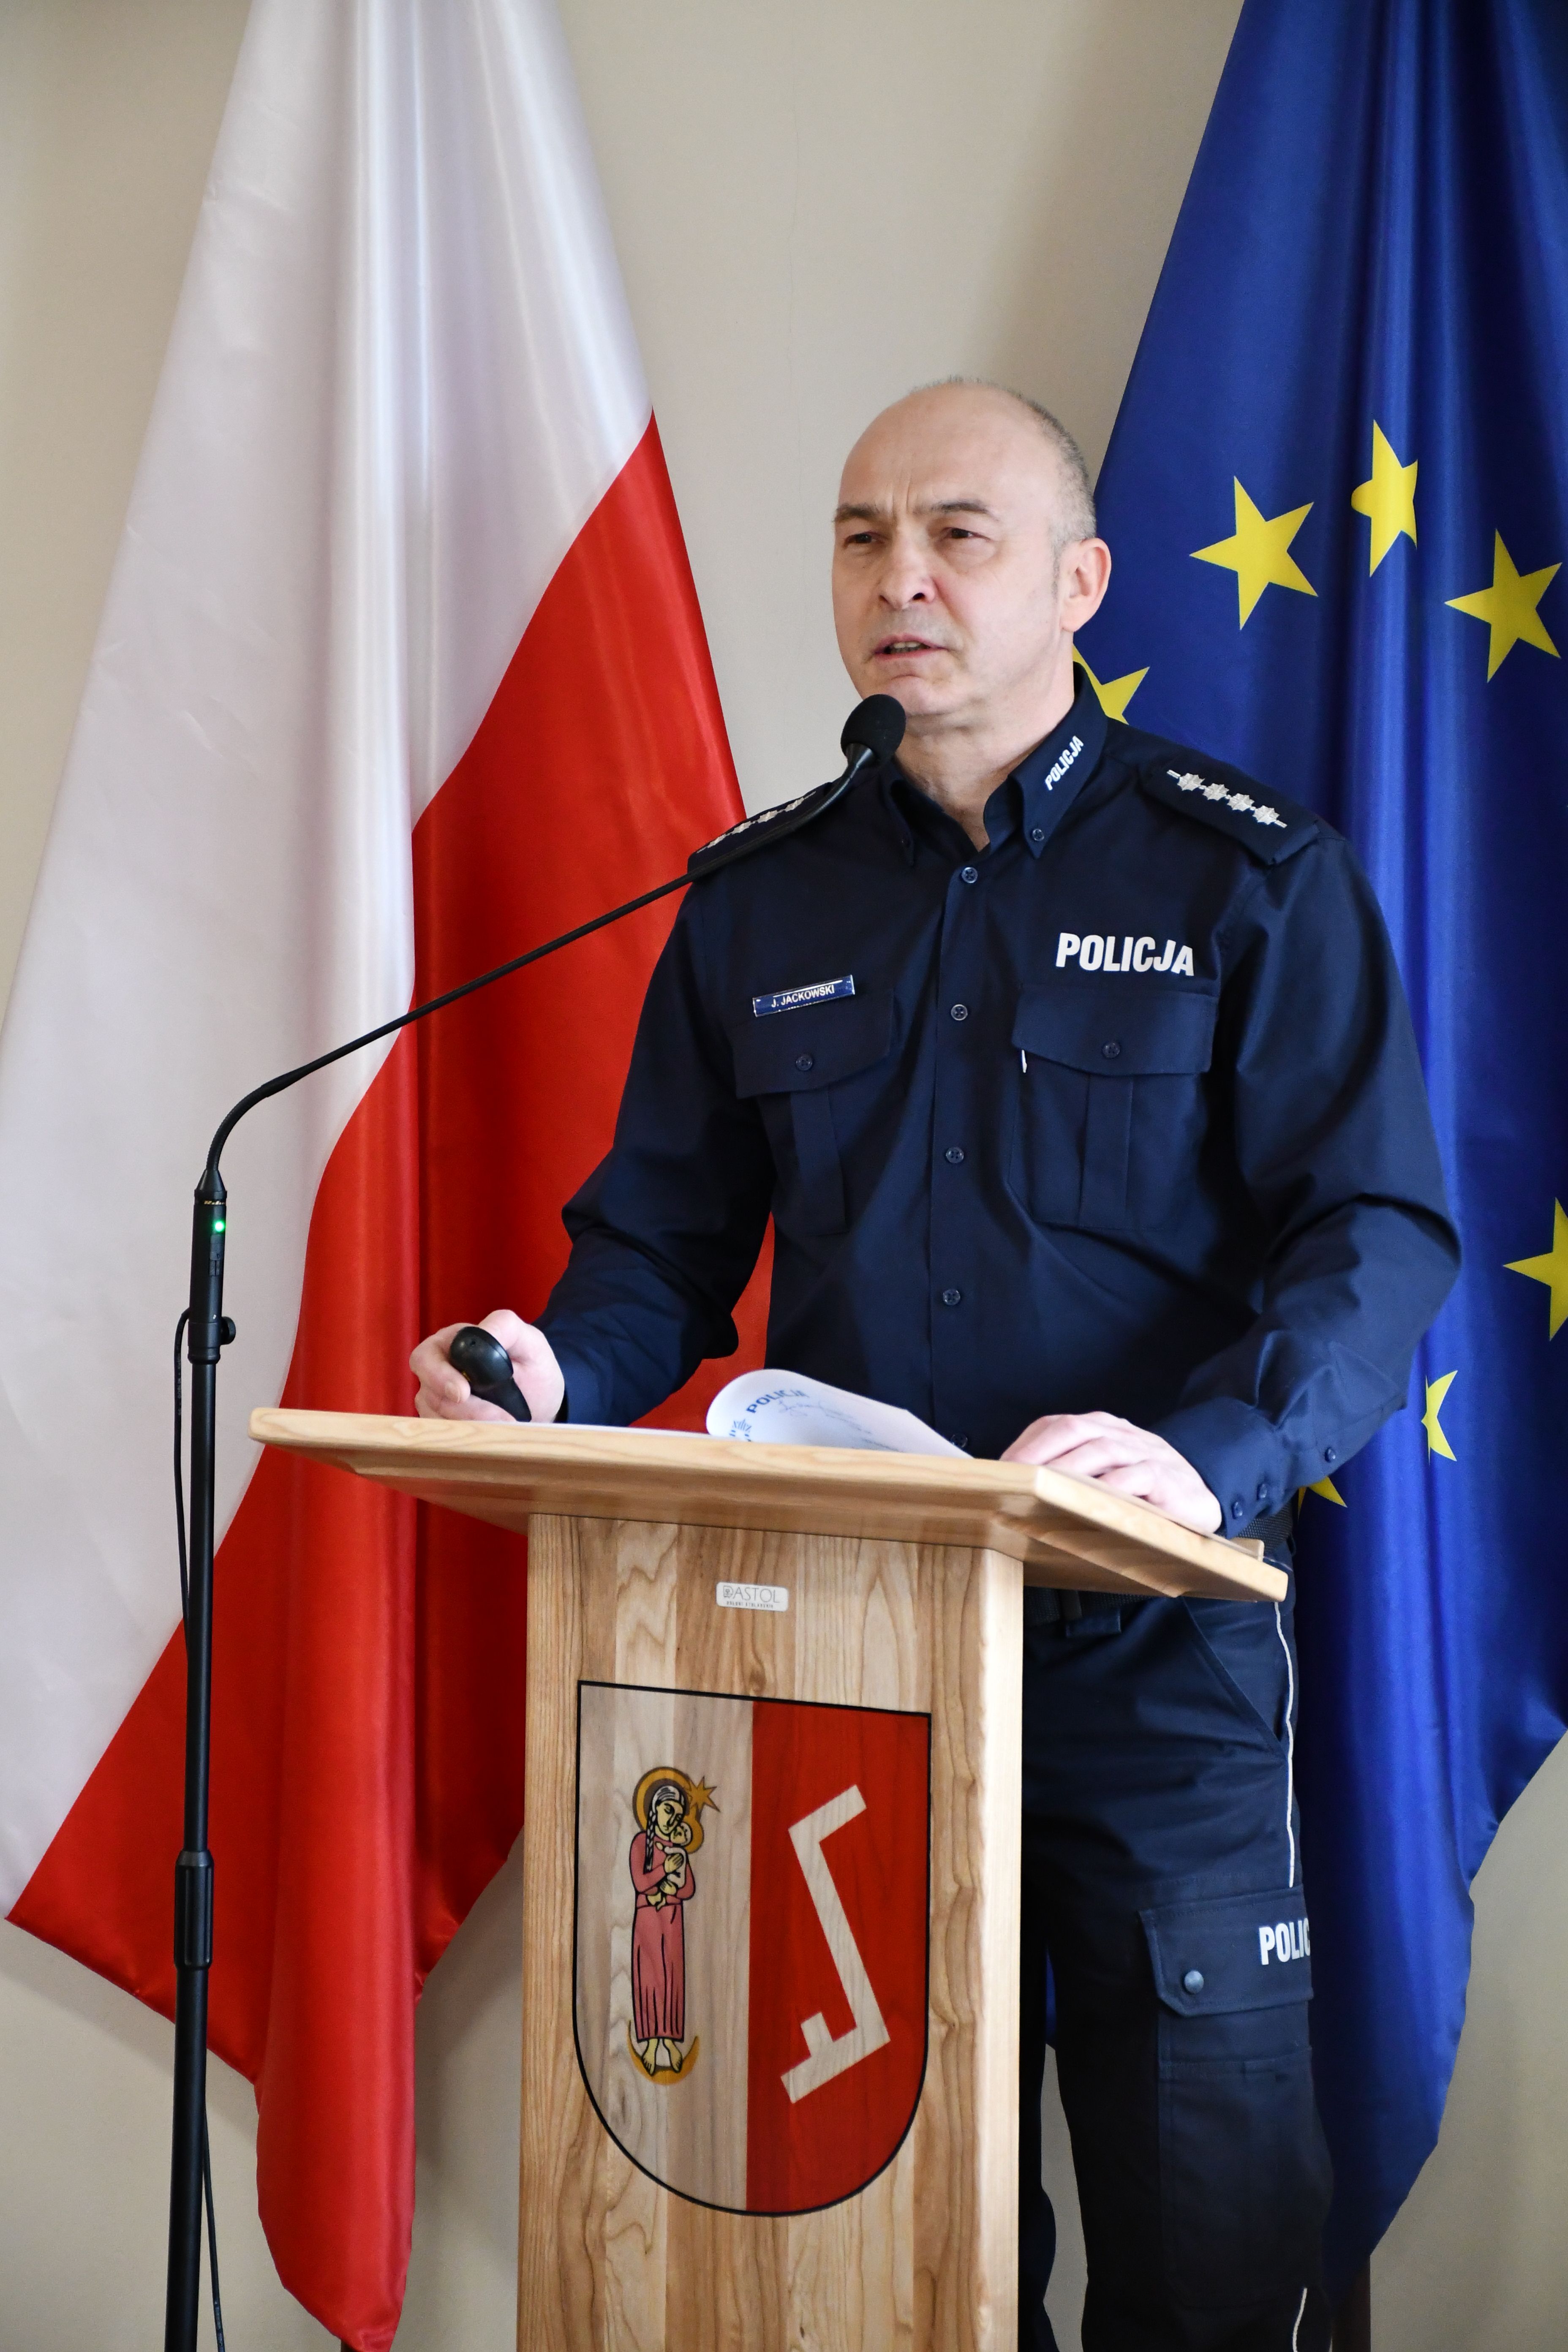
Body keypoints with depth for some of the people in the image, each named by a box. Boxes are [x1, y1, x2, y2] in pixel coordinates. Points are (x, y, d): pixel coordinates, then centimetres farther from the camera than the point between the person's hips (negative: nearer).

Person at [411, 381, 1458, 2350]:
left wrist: (1210, 1455, -25)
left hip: (1152, 1651, -3)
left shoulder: (1254, 878, 1)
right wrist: (561, 1373, -8)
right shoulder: (761, 908, 13)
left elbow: (1378, 1236, -7)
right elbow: (664, 1241, 15)